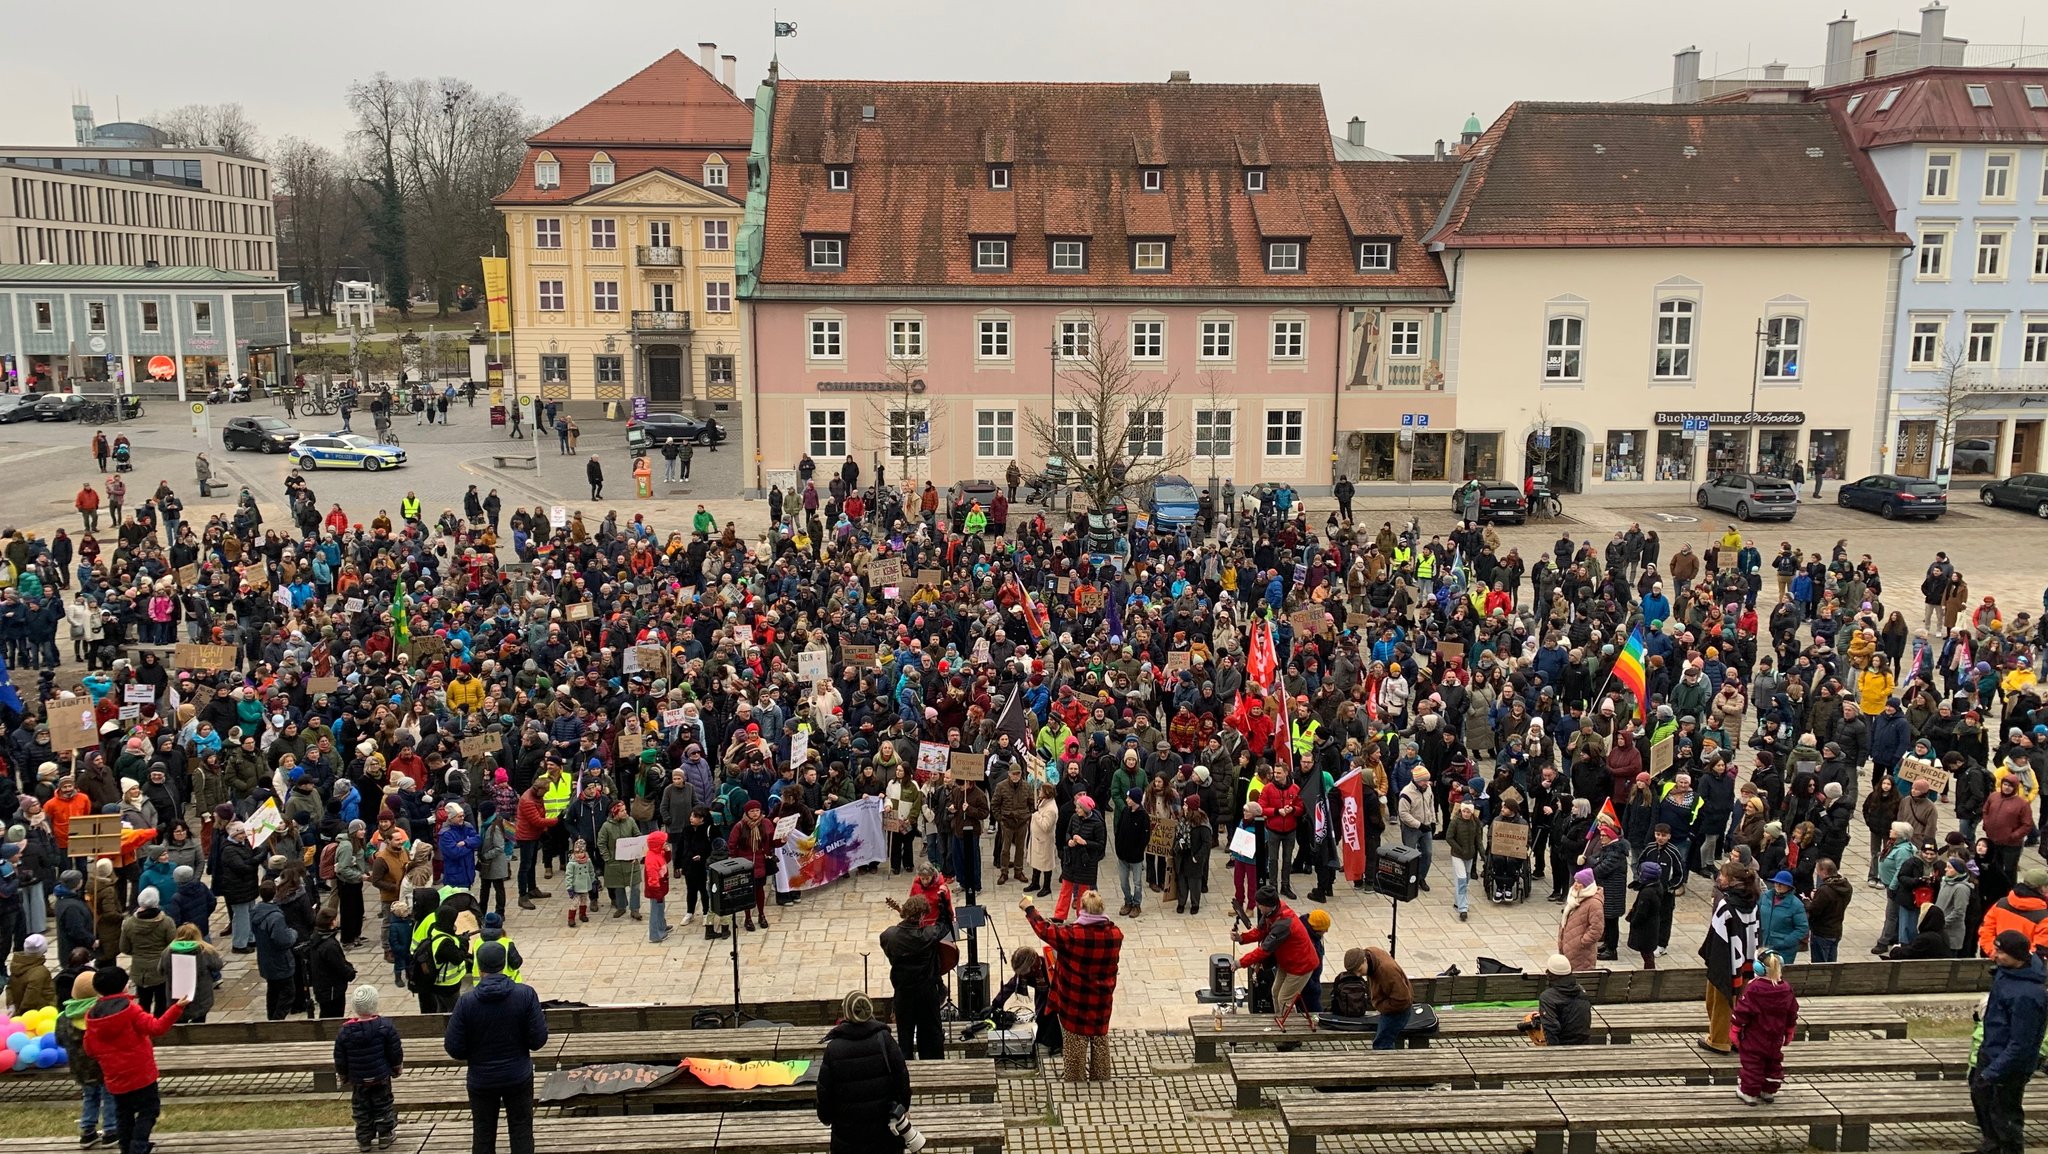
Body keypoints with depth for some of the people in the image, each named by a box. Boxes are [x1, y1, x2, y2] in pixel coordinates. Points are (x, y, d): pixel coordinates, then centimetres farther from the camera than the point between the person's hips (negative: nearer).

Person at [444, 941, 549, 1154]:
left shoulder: (466, 1002, -15)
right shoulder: (526, 994, -15)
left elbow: (454, 1049, -11)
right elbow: (538, 1040, -13)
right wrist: (540, 1015, 5)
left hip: (481, 1080, 0)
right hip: (518, 1078, 0)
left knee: (483, 1136, 15)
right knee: (521, 1133, 13)